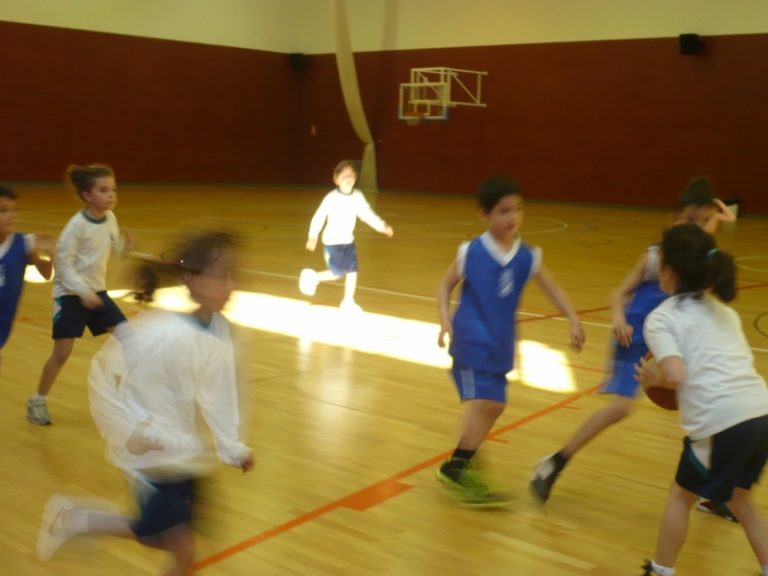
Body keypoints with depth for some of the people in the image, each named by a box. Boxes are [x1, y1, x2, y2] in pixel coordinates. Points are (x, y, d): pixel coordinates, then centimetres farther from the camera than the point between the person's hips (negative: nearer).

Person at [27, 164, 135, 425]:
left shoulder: (110, 218, -2)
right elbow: (63, 262, -19)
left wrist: (123, 245, -9)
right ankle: (38, 401, 15)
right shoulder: (77, 225, -21)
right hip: (70, 294, -6)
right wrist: (82, 291, -25)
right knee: (62, 352, -5)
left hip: (97, 291, 6)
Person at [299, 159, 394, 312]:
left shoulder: (357, 196, -3)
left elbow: (367, 214, 2)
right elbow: (319, 217, -13)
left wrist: (382, 226, -6)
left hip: (348, 241, 5)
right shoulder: (331, 198, -17)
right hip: (332, 241, -5)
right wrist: (312, 237, -15)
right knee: (337, 273, -7)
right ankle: (314, 277, 20)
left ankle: (348, 301, 21)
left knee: (352, 271, 5)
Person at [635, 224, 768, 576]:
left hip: (722, 423, -6)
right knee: (739, 496, 29)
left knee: (681, 495, 18)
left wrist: (650, 377, 5)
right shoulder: (724, 310, 20)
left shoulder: (661, 318, -1)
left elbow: (675, 375, -16)